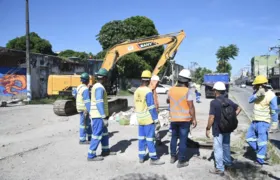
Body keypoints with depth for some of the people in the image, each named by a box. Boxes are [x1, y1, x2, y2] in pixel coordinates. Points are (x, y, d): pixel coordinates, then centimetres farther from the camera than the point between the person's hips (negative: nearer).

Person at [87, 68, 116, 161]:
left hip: (98, 115, 10)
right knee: (97, 135, -3)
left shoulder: (95, 86, 13)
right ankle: (91, 155, 5)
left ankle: (105, 150, 31)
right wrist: (104, 118, -24)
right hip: (99, 116, -10)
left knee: (104, 133, 19)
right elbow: (99, 103, -25)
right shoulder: (99, 87, -18)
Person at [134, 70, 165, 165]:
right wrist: (156, 121, -14)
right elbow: (152, 108, -18)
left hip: (140, 119, 7)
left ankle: (141, 157, 21)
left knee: (141, 138, 13)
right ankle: (153, 159, 7)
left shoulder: (136, 91, 6)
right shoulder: (148, 91, -17)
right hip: (148, 119, -7)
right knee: (150, 139, -1)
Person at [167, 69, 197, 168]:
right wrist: (194, 119, -5)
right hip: (185, 119, -4)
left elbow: (168, 101, 19)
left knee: (174, 137, 20)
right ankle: (181, 161, 12)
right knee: (183, 140, 4)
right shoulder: (187, 91, -15)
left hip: (173, 119, 5)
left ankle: (173, 157, 30)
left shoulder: (172, 89, 0)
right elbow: (191, 107, -15)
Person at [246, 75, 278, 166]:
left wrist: (274, 123, -14)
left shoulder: (271, 95, -18)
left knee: (261, 142, -3)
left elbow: (274, 110, -15)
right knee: (249, 138, 15)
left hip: (263, 122, -8)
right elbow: (250, 100, -9)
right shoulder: (257, 92, 3)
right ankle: (262, 153, 27)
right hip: (255, 121, 8)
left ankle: (260, 161, 9)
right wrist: (257, 95, -25)